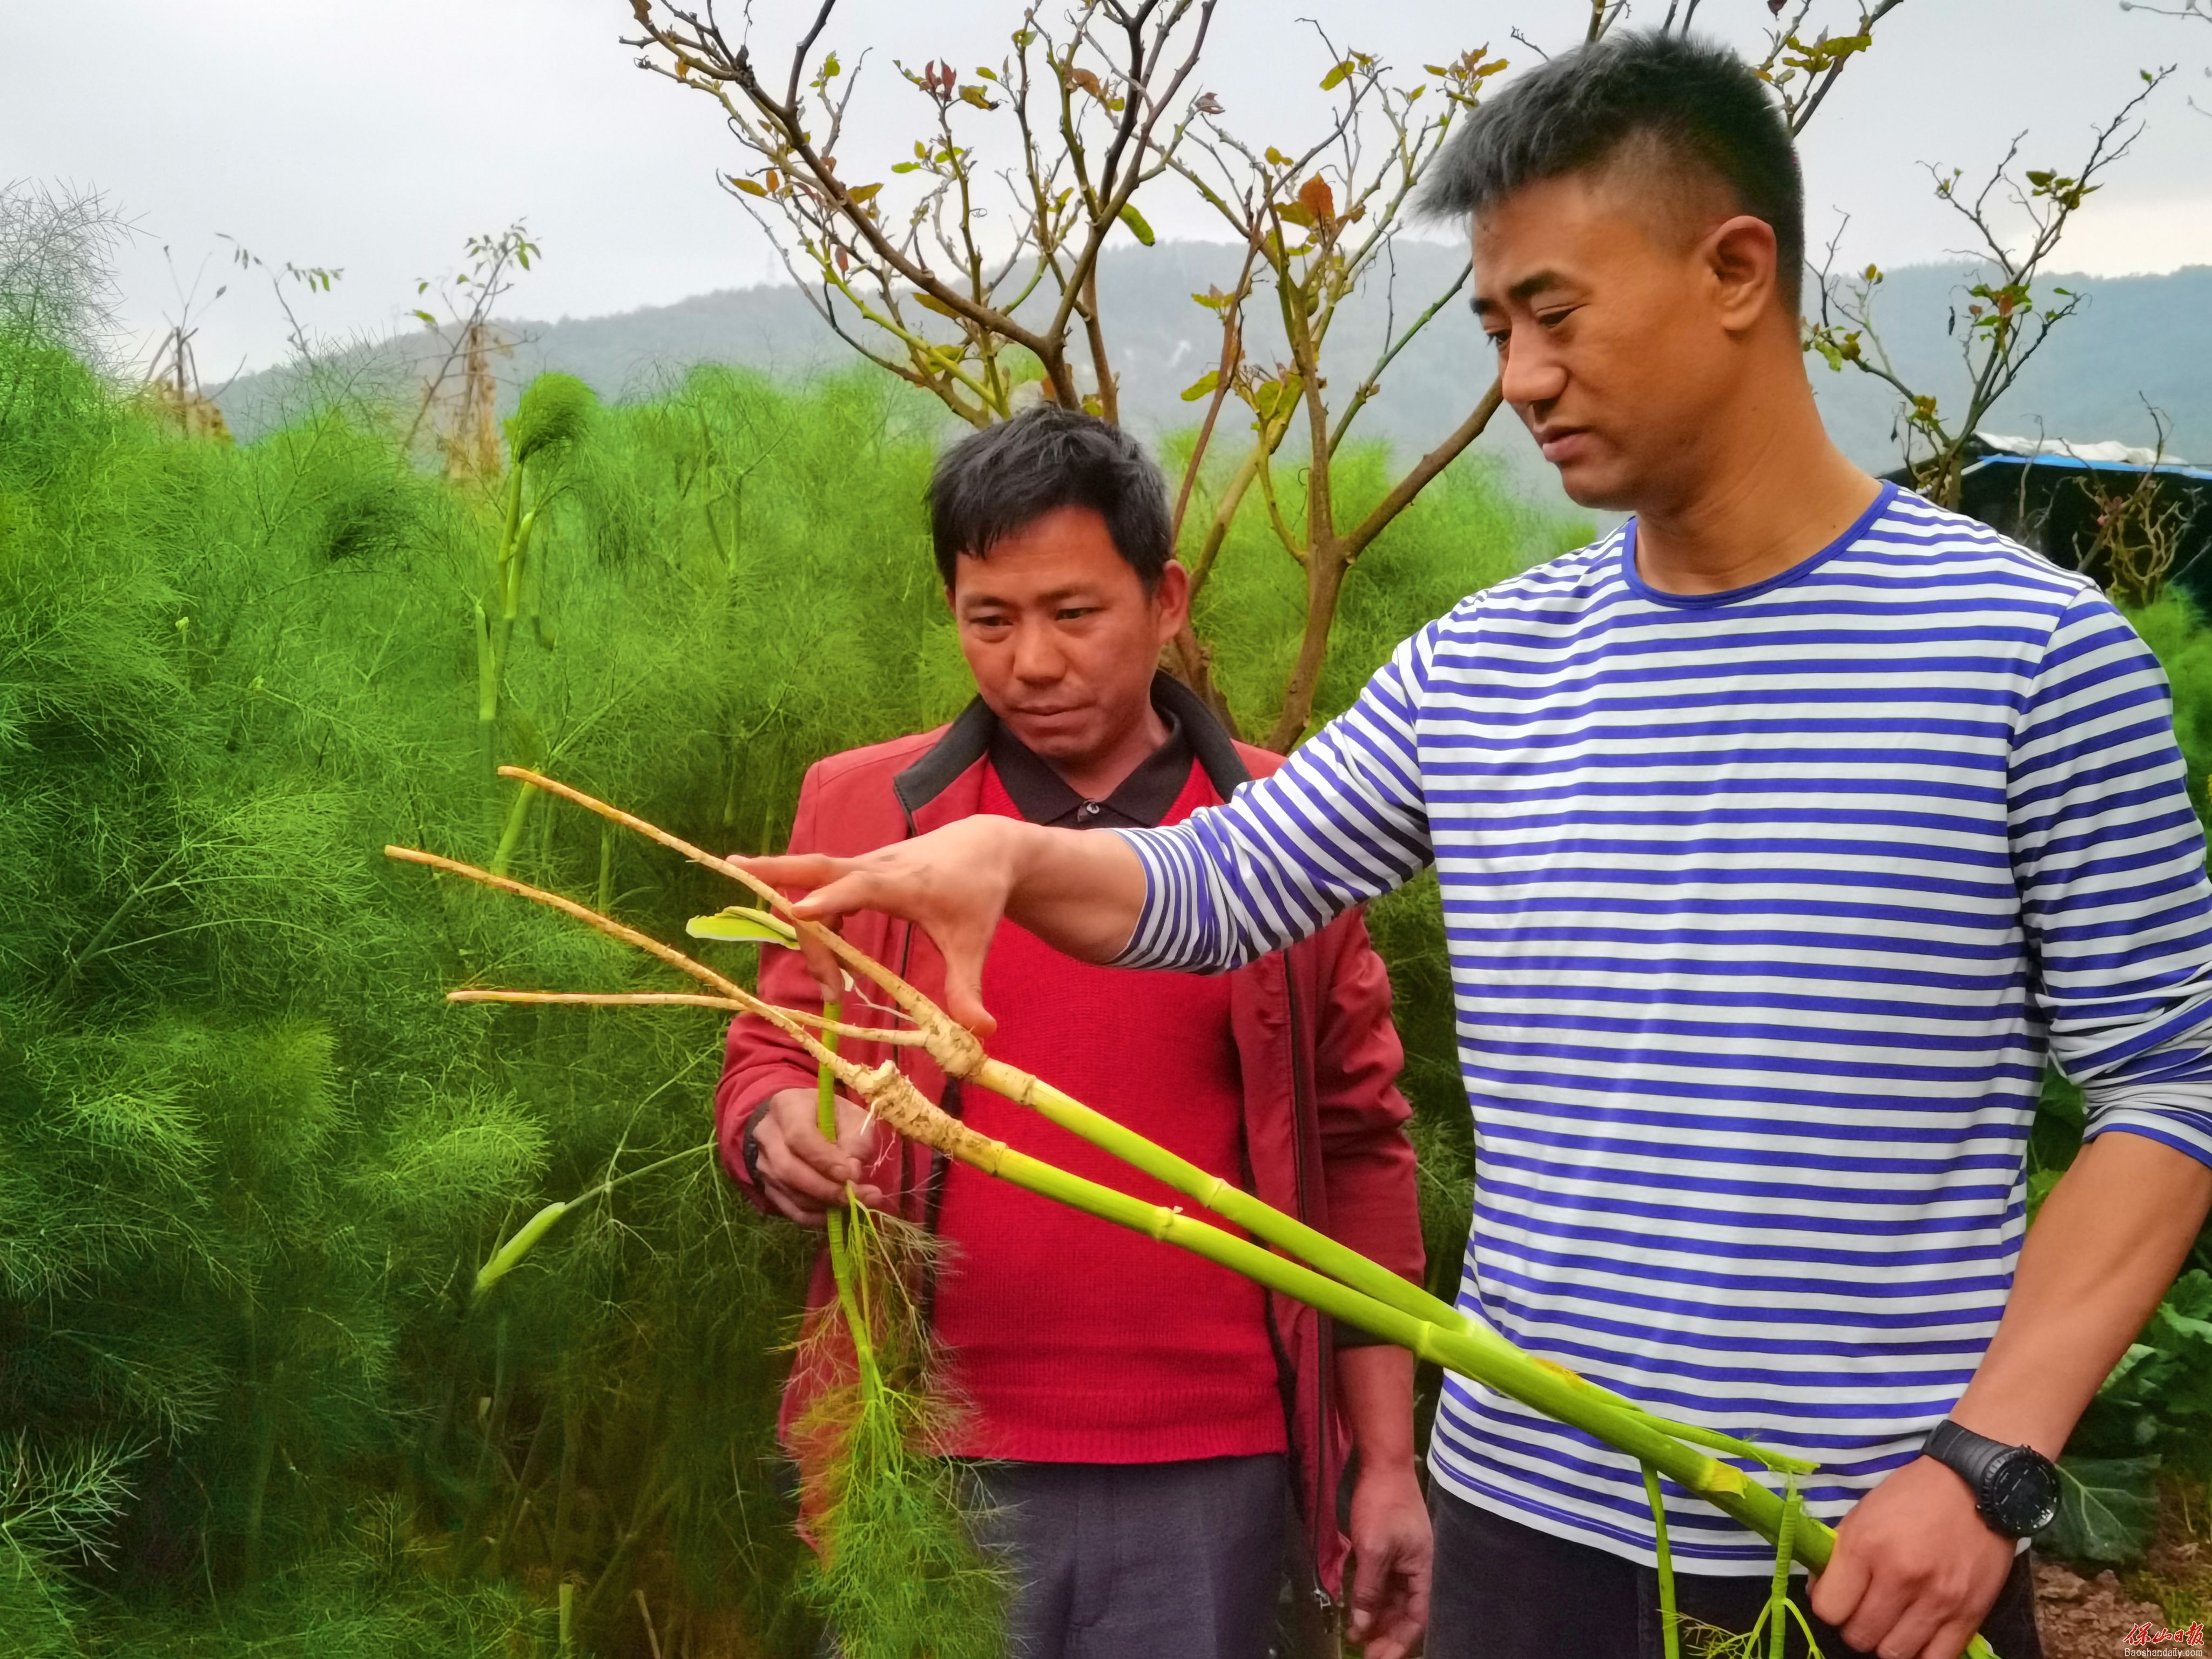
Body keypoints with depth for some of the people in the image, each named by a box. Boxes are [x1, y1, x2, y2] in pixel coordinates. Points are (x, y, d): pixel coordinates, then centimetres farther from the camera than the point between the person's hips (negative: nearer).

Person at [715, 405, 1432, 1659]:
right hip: (927, 1465, 0)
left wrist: (1389, 1459, 4)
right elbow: (768, 1061, 8)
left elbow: (1359, 1151, 6)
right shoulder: (862, 808, 2)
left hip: (1209, 1474, 0)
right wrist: (783, 1130, -16)